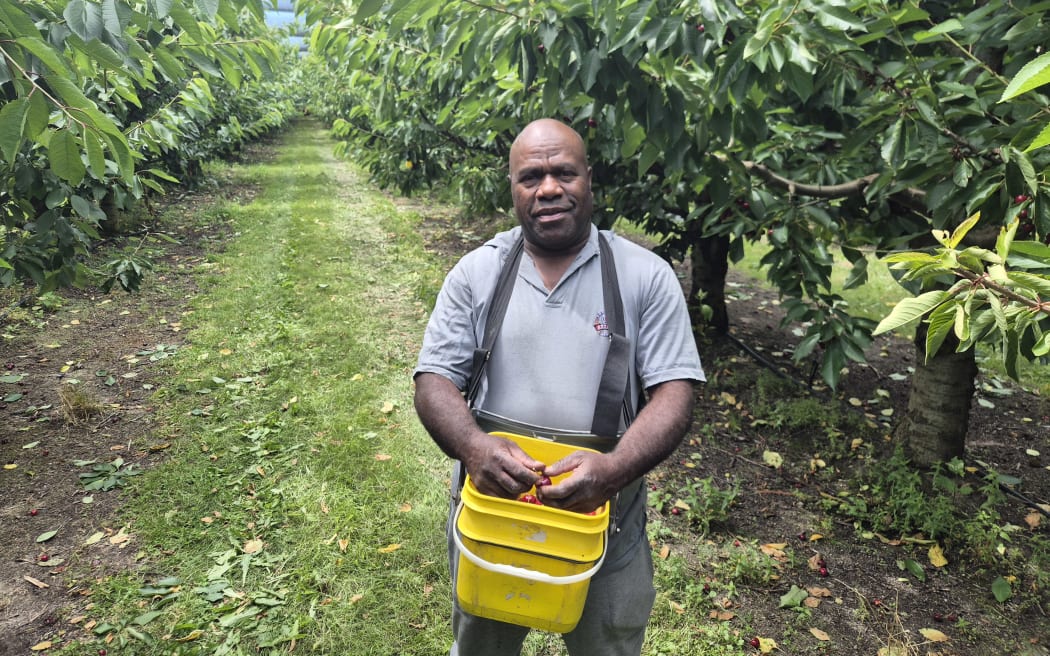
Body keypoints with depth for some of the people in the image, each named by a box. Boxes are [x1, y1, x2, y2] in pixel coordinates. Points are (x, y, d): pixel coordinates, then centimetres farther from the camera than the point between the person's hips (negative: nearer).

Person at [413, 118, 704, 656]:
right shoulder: (475, 273, -4)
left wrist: (613, 468, -30)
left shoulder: (646, 277, -8)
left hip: (606, 525, -1)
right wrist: (474, 446, -28)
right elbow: (434, 382, -6)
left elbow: (674, 394, -11)